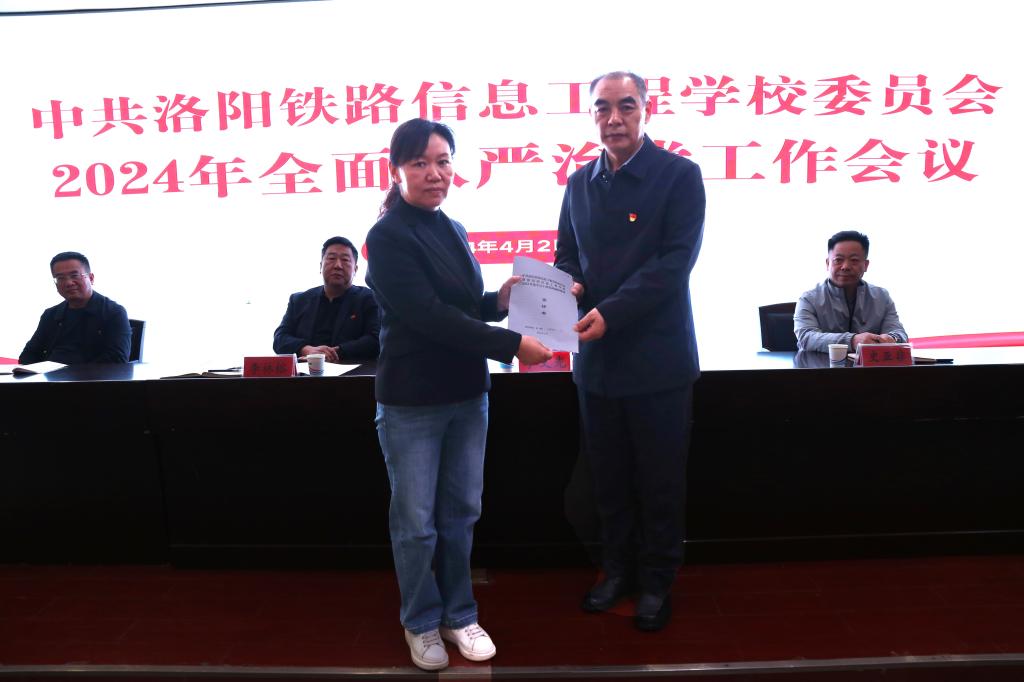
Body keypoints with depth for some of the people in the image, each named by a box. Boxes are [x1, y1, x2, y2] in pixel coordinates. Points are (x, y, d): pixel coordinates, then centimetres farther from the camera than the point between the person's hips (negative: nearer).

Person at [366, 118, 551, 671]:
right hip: (411, 401, -6)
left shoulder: (454, 231, 9)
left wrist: (500, 301, -5)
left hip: (467, 394, 6)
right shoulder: (388, 237, -12)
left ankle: (458, 616, 33)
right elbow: (429, 315, -20)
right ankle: (421, 622, 29)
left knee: (461, 512, 15)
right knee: (416, 523, 8)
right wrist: (512, 345, -19)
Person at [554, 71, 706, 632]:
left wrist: (611, 312, -23)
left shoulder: (680, 176, -5)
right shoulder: (580, 182, 11)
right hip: (595, 355, 5)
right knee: (607, 475, 15)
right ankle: (617, 569, 33)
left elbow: (676, 259, -14)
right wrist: (567, 286, -9)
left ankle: (657, 581, 26)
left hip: (657, 356, -4)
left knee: (659, 479, 8)